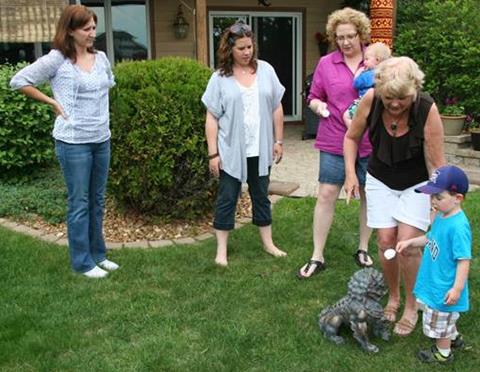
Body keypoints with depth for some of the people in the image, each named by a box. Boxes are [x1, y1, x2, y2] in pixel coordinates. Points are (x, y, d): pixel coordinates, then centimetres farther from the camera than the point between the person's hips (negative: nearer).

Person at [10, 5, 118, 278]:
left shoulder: (101, 58, 7)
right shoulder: (57, 60, -9)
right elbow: (19, 81, -6)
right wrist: (52, 102, -7)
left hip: (102, 140, 6)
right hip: (74, 142, -6)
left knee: (98, 201, 15)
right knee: (80, 203, 1)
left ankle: (97, 254, 28)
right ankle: (82, 262, 13)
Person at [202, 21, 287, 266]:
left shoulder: (266, 71, 2)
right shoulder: (220, 78, -5)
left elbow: (276, 109, 7)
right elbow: (212, 118, -5)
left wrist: (278, 141, 5)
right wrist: (213, 153, -8)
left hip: (260, 150, 3)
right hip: (231, 151, -3)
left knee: (261, 197, 16)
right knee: (226, 199, 5)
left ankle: (268, 243, 29)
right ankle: (222, 250, 15)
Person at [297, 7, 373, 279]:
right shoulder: (326, 64, 3)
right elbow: (314, 97, 10)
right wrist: (319, 105, -12)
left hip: (370, 143, 1)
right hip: (334, 142, 0)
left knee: (369, 195, 11)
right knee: (326, 195, -1)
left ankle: (363, 249, 29)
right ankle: (317, 257, 9)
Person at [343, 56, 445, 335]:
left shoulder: (427, 110, -28)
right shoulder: (371, 100, -21)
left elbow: (436, 163, -21)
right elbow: (352, 137, -2)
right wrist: (350, 173, -10)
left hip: (416, 185, -2)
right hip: (381, 181, 3)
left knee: (408, 243, -11)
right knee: (386, 241, 0)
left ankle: (411, 307, 10)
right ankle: (393, 297, 25)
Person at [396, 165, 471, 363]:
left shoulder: (458, 226, -30)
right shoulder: (441, 217, -2)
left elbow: (464, 260, -28)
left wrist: (457, 289, -27)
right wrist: (410, 242, 9)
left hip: (444, 288, -9)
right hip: (434, 281, 9)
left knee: (439, 321, 14)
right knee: (445, 318, 30)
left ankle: (443, 352, 36)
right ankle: (454, 338, 53)